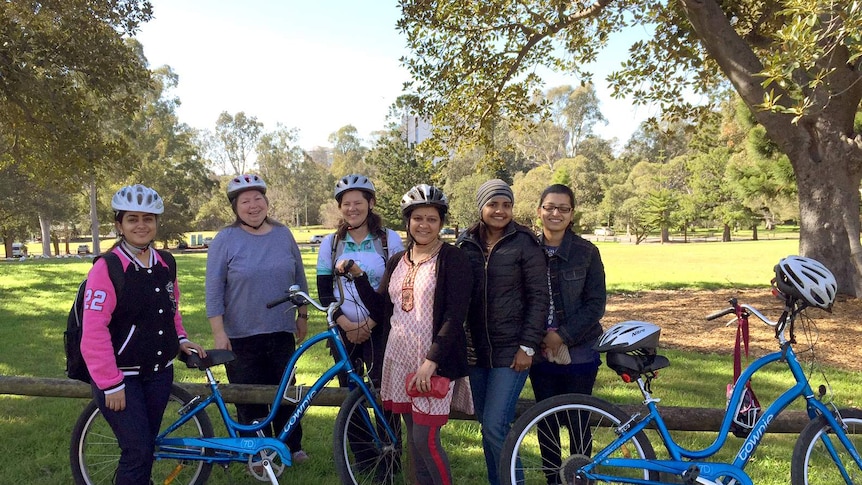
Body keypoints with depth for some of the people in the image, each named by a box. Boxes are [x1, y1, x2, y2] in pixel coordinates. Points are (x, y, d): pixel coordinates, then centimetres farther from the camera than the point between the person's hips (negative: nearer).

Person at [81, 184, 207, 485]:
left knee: (147, 447, 15)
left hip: (159, 373, 6)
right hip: (122, 377, -6)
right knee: (137, 452, -6)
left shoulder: (166, 263, 4)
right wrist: (111, 385, -17)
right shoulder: (107, 268, -16)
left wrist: (180, 339, 5)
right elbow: (93, 332, -18)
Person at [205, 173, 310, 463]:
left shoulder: (283, 234, 4)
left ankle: (292, 446, 29)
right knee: (250, 399, 7)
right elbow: (214, 290, -7)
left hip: (282, 332, 3)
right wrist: (218, 332, -11)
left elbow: (299, 278, 12)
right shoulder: (225, 240, -6)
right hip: (242, 336, -3)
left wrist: (302, 315, 12)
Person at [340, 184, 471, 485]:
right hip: (399, 358, 6)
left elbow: (455, 315, -14)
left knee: (426, 440, -5)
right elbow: (381, 310, 10)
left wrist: (431, 361, -20)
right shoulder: (397, 261, 12)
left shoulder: (451, 258, -7)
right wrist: (358, 276, -2)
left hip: (434, 360, -6)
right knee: (413, 438, 14)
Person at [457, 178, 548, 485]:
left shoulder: (524, 244, -6)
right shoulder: (466, 244, 6)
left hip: (511, 350, -5)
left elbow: (539, 297, -8)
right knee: (486, 426, 13)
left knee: (495, 427, -10)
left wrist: (528, 346, -12)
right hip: (476, 349, 5)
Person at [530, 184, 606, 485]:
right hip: (541, 351, 2)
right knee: (546, 421, 10)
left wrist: (562, 336, -13)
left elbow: (596, 304, -6)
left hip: (579, 351, -2)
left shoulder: (587, 251, -4)